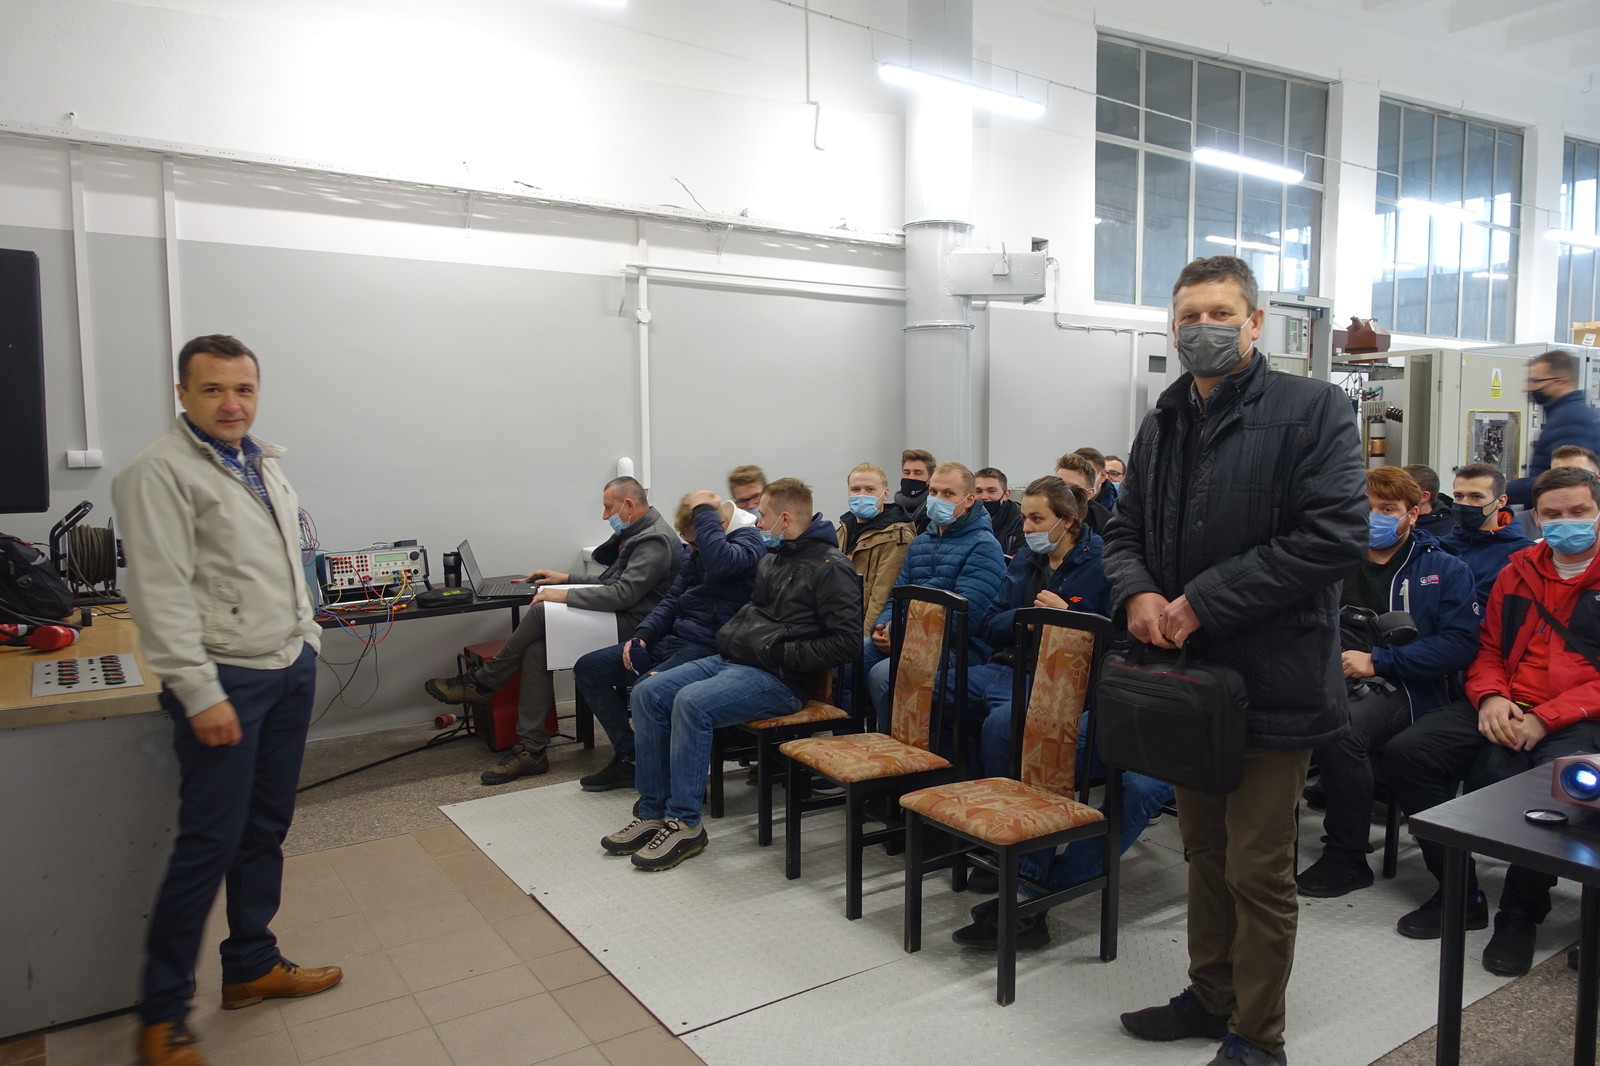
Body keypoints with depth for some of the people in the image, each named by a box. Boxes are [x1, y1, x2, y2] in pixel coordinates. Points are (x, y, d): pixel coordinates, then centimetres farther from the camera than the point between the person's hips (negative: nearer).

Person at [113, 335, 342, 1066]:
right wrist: (201, 695, -20)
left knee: (266, 830, 15)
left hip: (291, 671, 8)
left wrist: (307, 639, 16)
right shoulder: (159, 473, -12)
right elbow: (161, 595, -17)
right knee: (209, 843, -2)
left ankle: (251, 966, 31)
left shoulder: (265, 466, 13)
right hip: (225, 681, -8)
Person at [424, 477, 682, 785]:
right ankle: (531, 749, -9)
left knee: (543, 611, -19)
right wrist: (567, 579, 15)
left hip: (630, 627, -10)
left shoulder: (655, 540, -16)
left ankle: (482, 683, -2)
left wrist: (565, 595, -19)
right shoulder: (637, 534, 18)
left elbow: (623, 594, -24)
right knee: (537, 649, -11)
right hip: (616, 620, 10)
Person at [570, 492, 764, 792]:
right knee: (587, 669, 9)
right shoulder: (698, 552, 14)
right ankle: (628, 758, 11)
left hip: (708, 646, -9)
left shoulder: (748, 540, -11)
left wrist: (703, 512, -21)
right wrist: (642, 634, 3)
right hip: (671, 639, 9)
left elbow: (720, 563, -34)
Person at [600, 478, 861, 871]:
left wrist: (784, 655, -17)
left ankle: (685, 824, -18)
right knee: (647, 693, -5)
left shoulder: (830, 568, -9)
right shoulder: (772, 560, 19)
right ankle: (653, 811, -1)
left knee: (691, 703, -30)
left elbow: (846, 642, -16)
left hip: (778, 679, -9)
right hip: (729, 659, 9)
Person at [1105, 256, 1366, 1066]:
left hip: (1270, 684, -6)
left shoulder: (1312, 410, -9)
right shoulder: (1163, 424, 11)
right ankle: (1212, 996, 37)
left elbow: (1335, 535, -19)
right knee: (1205, 853, 19)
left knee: (1258, 870, 4)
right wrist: (1137, 590, -7)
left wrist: (1204, 601, -20)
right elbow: (1124, 529, 16)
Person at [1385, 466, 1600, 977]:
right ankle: (1459, 895, -3)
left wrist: (1547, 718, -19)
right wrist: (1491, 697, -4)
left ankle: (1521, 915, -12)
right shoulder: (1518, 572, 16)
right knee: (1405, 752, -16)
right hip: (1507, 709, 5)